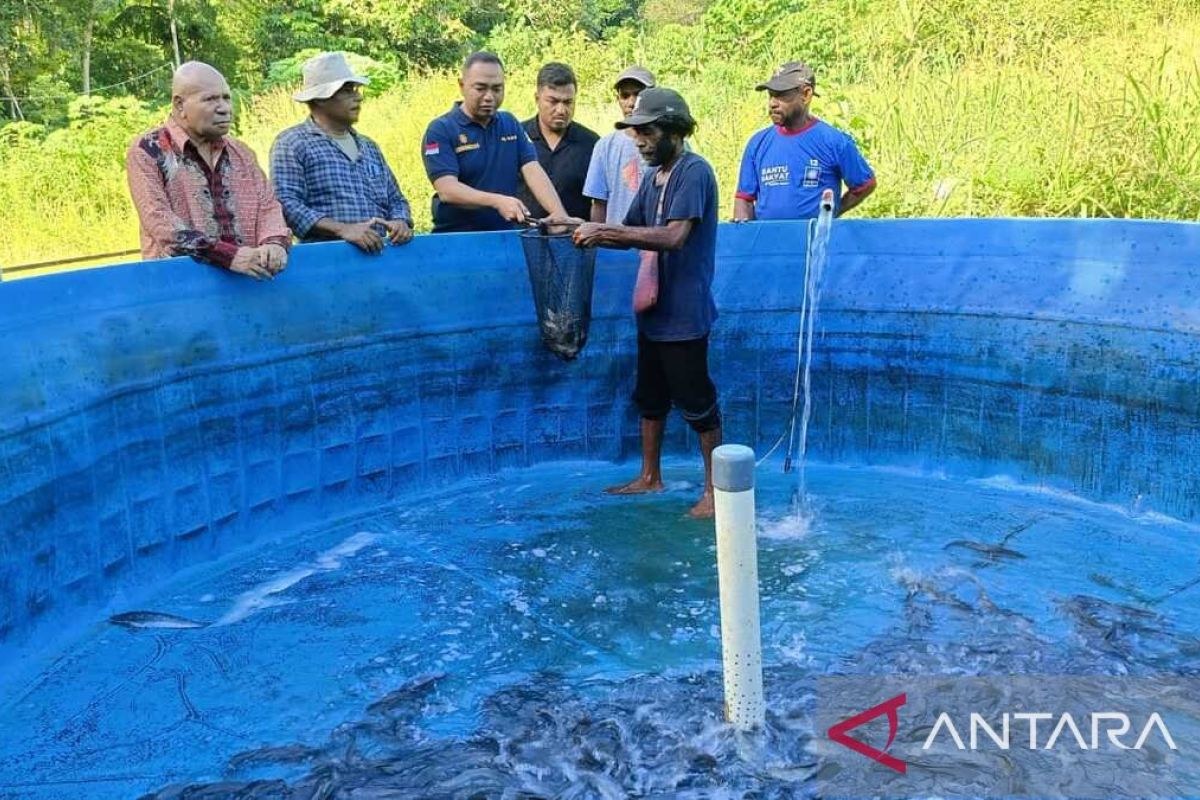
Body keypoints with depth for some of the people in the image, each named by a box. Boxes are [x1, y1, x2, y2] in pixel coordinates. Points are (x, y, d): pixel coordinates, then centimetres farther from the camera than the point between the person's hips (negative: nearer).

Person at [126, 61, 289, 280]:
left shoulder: (241, 153, 18)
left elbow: (267, 205, 12)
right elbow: (160, 222, -9)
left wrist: (275, 243, -10)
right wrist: (228, 255, -18)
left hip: (245, 280, 4)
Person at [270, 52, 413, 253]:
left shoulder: (369, 147, 22)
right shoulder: (292, 144, 3)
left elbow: (395, 199, 23)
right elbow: (286, 205, -8)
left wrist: (400, 222, 1)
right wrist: (341, 229, -18)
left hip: (376, 253, 5)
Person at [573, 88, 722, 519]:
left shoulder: (694, 172, -15)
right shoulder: (653, 177, 14)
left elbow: (674, 236, -26)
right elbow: (631, 234, 11)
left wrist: (607, 230, -26)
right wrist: (593, 232, -6)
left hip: (684, 314, -9)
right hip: (653, 309, 9)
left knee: (696, 402, 0)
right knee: (650, 397, 17)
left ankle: (715, 489, 12)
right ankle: (650, 477, 31)